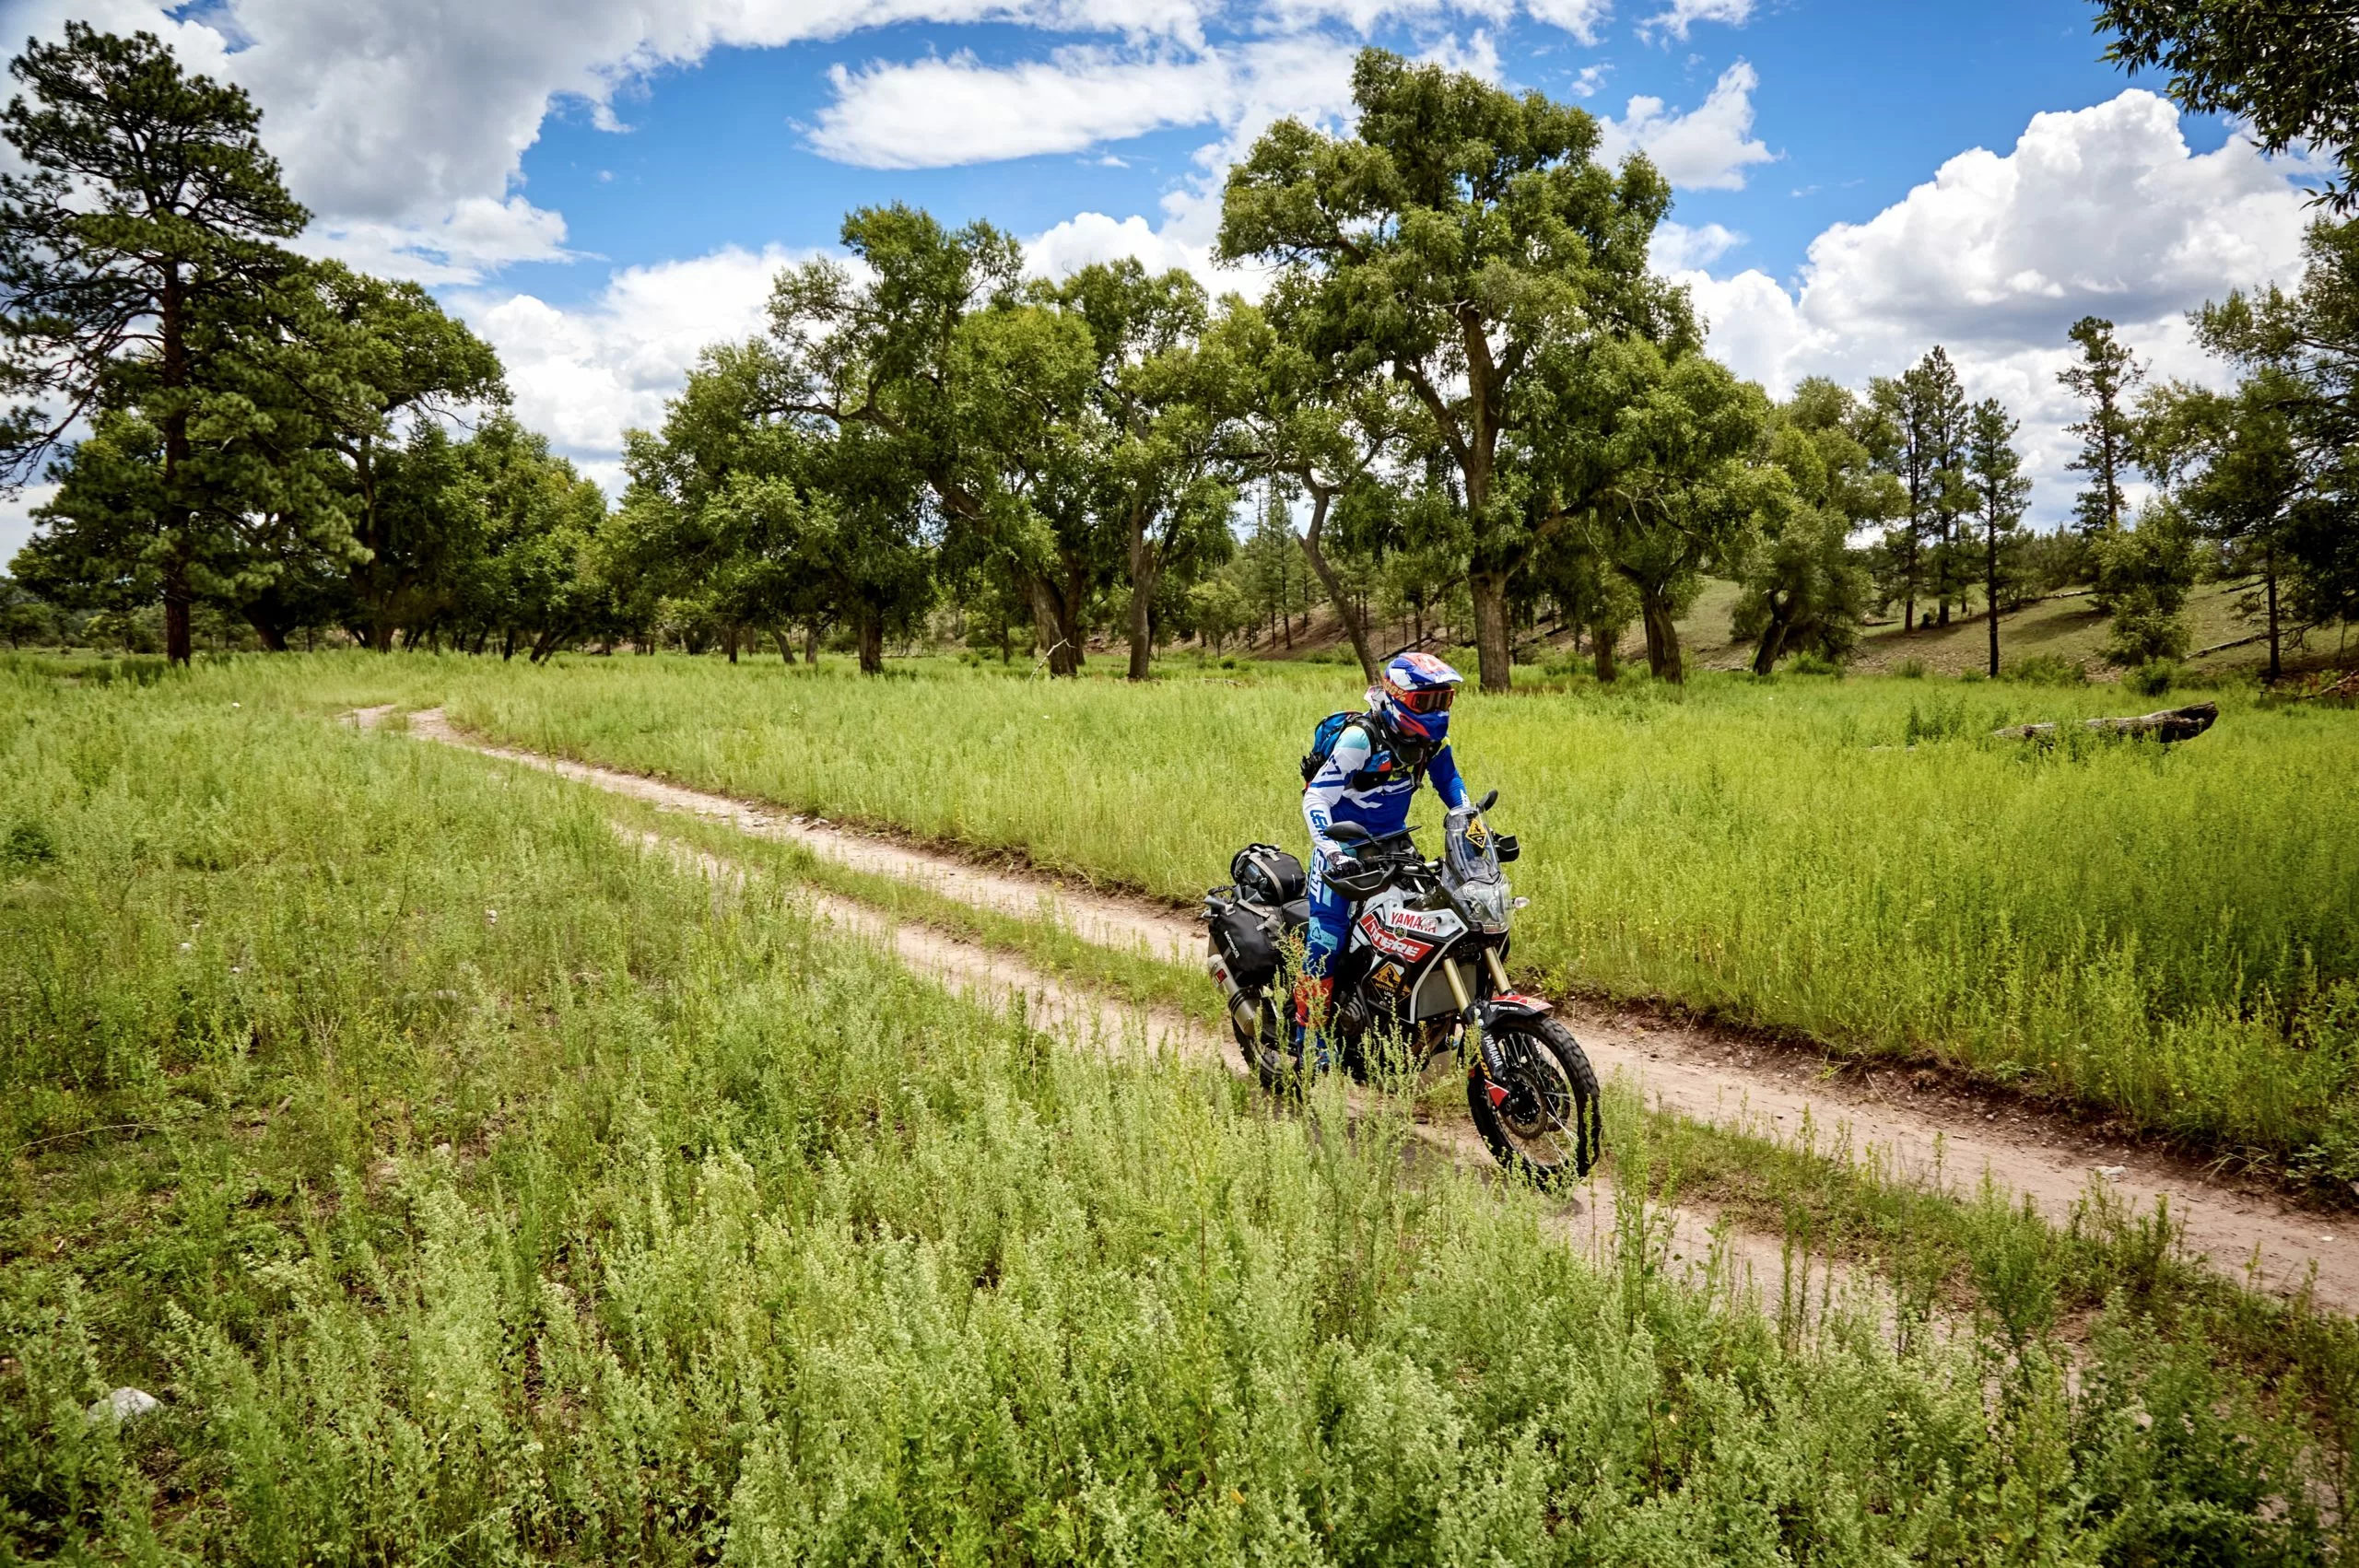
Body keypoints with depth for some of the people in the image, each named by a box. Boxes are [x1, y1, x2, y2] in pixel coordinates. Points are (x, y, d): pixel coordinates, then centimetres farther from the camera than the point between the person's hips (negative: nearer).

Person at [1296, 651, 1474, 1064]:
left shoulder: (1430, 739, 0)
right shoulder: (1360, 738, -22)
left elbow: (1449, 781, 18)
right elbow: (1315, 797, -22)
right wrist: (1332, 850, -33)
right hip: (1345, 849, -7)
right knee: (1327, 939, -12)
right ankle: (1308, 1038, -2)